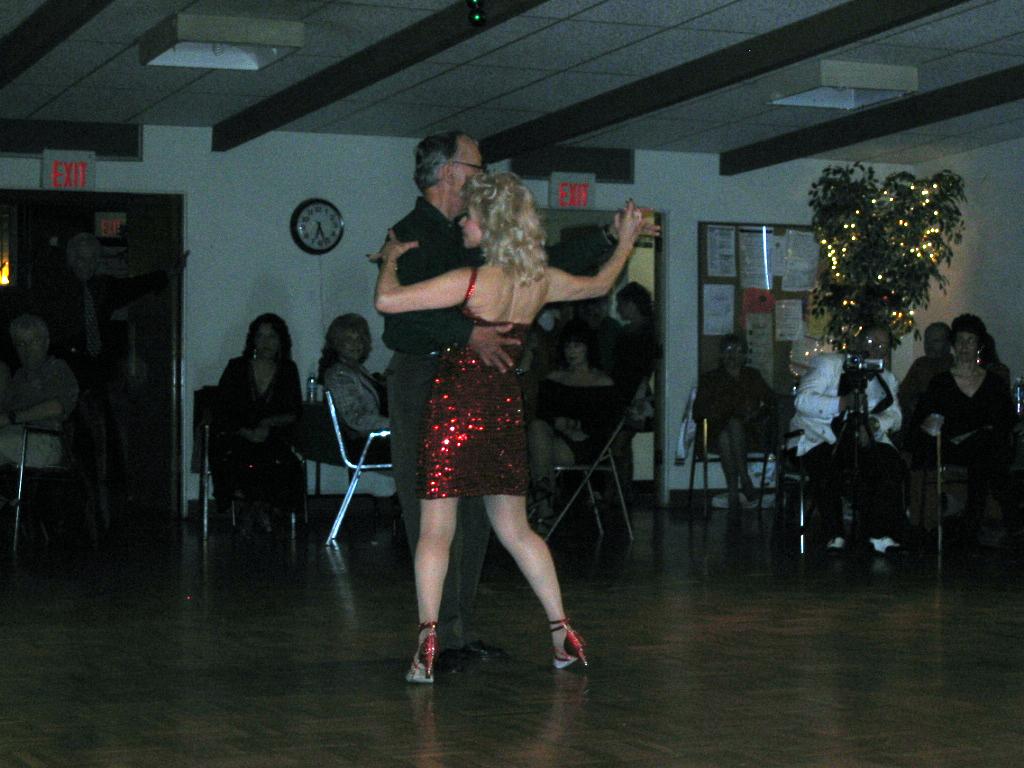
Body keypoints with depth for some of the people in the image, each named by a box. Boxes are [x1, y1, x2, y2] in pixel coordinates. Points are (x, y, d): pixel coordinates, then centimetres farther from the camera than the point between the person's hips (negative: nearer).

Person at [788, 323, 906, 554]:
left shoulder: (886, 379, 18)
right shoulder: (828, 365, -1)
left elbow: (895, 416, 10)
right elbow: (803, 400, -14)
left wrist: (874, 423, -14)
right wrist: (844, 403, -25)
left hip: (861, 438, 4)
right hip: (818, 438, -4)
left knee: (892, 463, -23)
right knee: (827, 465, -36)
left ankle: (879, 534, -21)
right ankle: (835, 534, -24)